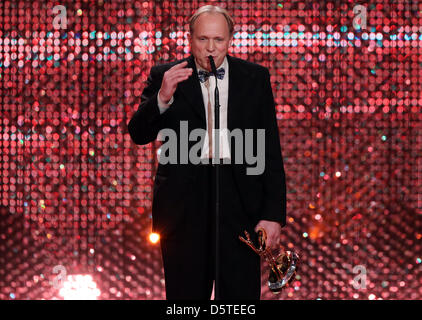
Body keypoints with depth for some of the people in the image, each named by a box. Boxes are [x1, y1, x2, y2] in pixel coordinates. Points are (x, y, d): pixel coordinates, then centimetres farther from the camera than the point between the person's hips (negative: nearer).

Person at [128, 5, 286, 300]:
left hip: (239, 197, 0)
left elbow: (271, 149, 5)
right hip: (185, 201, 0)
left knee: (242, 294, 0)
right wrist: (163, 97, -22)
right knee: (187, 295, 7)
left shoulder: (255, 77, 6)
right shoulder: (165, 76, 4)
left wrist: (274, 213, -2)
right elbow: (139, 134, -3)